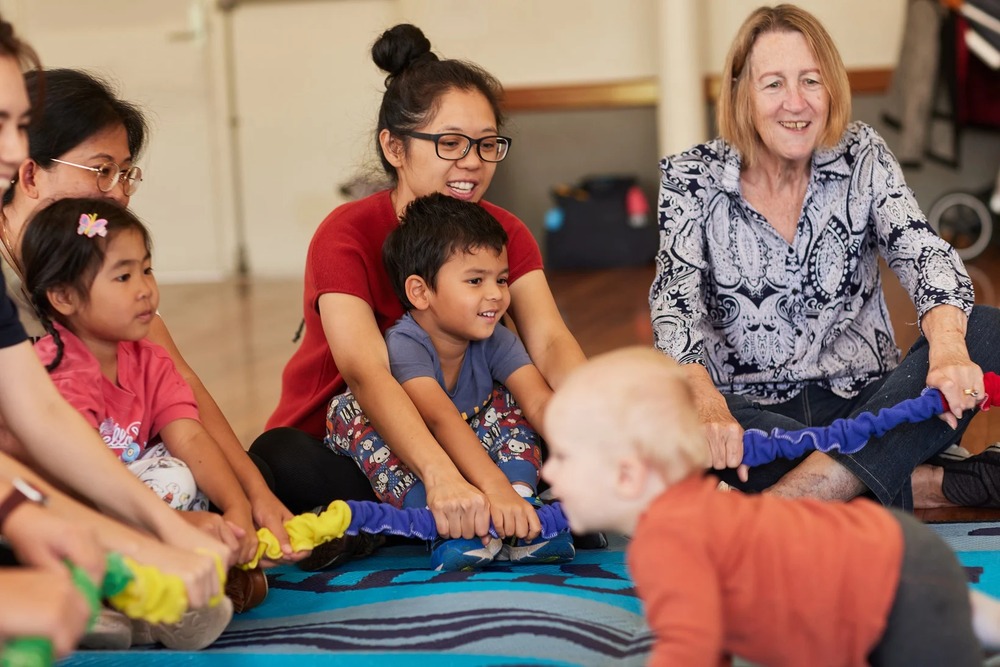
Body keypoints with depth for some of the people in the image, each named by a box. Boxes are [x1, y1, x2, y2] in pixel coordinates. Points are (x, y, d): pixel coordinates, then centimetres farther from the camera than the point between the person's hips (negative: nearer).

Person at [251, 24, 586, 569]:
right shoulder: (347, 236, -18)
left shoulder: (504, 234, -2)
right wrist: (440, 477, -52)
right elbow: (366, 374, -34)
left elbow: (550, 342, -18)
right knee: (283, 460, -38)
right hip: (329, 446, -5)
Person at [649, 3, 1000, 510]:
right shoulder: (693, 179, -3)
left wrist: (947, 348, -35)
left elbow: (922, 253, -11)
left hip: (866, 401, 2)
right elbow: (676, 302, -15)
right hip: (751, 415, -2)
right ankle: (927, 482, -29)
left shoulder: (862, 158, 2)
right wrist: (706, 403, -37)